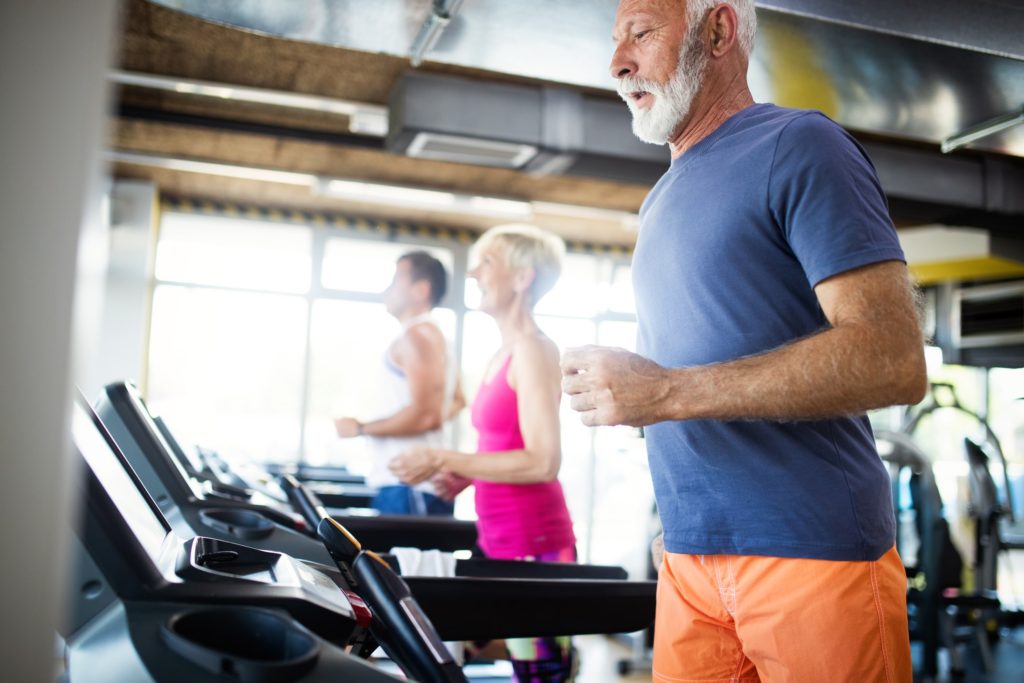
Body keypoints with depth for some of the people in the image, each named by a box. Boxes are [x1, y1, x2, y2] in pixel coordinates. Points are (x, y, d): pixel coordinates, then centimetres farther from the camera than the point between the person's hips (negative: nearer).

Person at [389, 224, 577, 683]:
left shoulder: (533, 350, -14)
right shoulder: (505, 354, 13)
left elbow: (542, 461, -21)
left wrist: (442, 461, -19)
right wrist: (463, 474, 6)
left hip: (534, 544, -9)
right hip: (502, 540, 9)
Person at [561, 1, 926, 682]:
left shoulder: (798, 144, -8)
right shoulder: (660, 202, 17)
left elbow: (895, 359, -18)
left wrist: (666, 393, -21)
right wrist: (610, 383, 3)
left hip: (815, 549, -6)